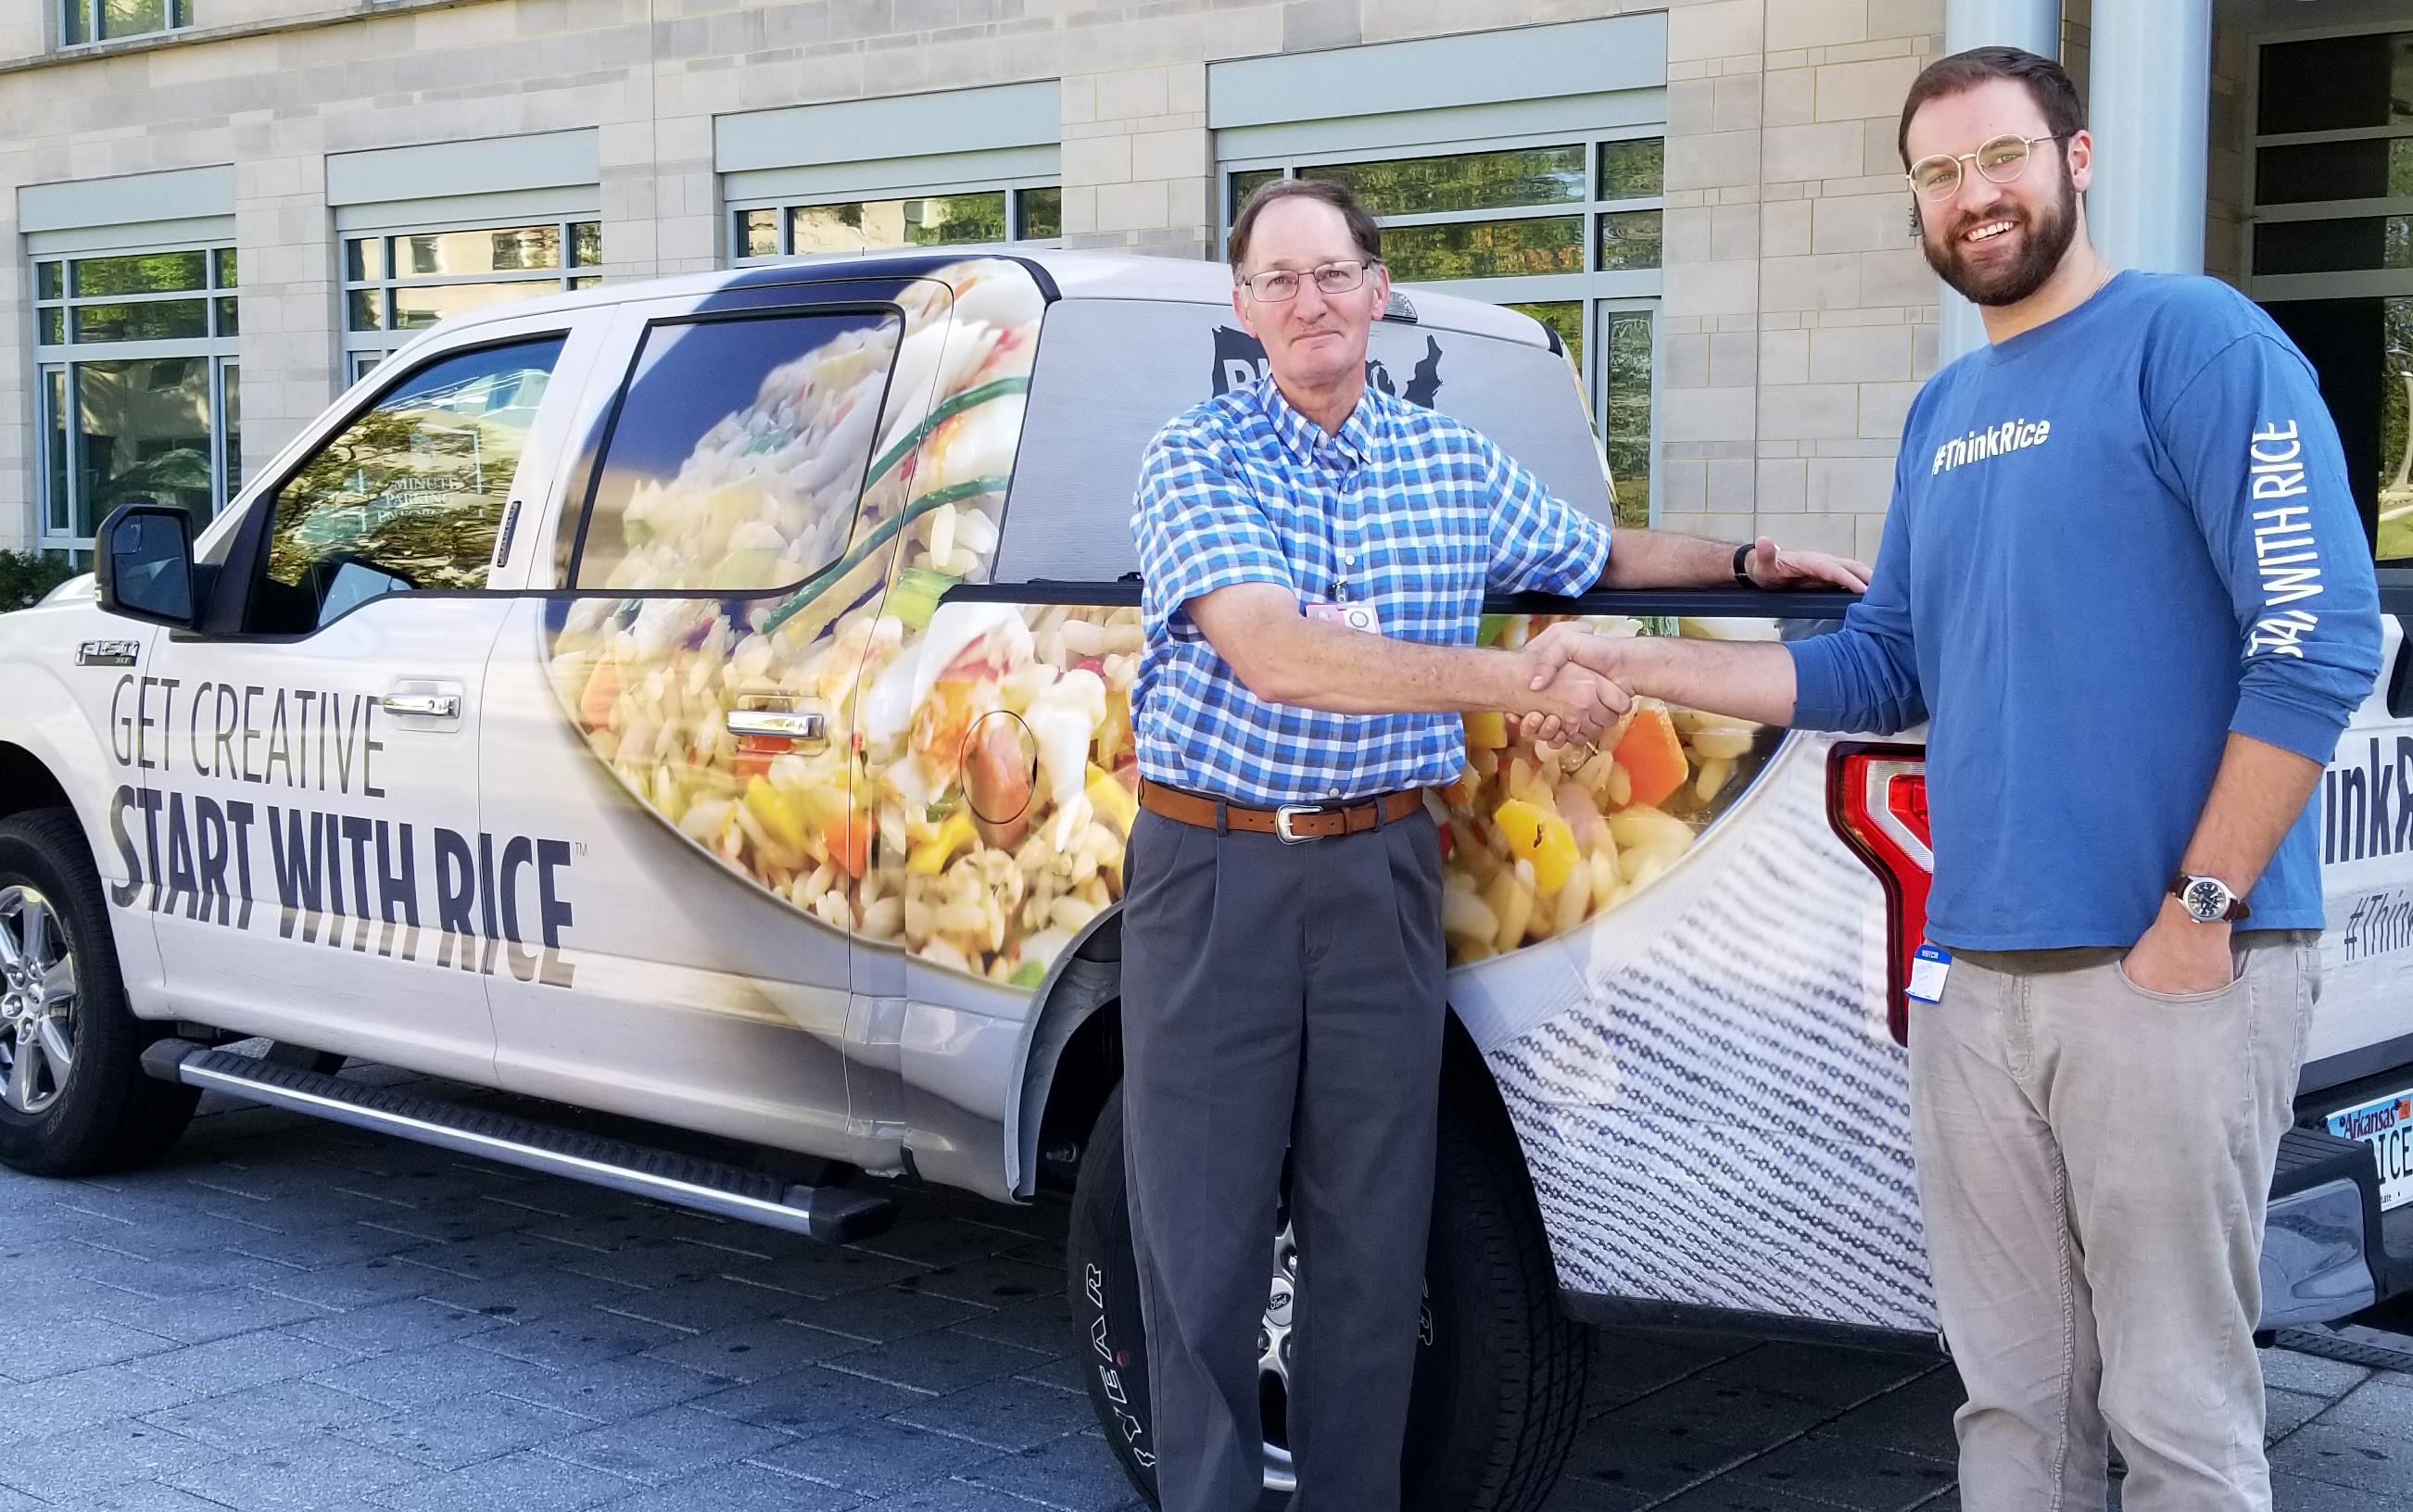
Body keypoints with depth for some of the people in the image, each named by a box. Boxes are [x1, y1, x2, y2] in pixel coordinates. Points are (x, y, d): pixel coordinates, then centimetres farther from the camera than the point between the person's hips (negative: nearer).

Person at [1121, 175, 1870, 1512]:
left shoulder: (1454, 466, 7)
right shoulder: (1196, 460, -7)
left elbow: (1599, 557, 26)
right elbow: (1273, 655, -22)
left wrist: (1743, 563, 10)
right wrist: (1507, 681, -26)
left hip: (1379, 874, 3)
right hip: (1212, 868, -3)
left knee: (1372, 1239, 8)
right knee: (1201, 1245, 2)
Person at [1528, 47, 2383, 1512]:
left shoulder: (2194, 341, -7)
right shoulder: (1943, 412, 15)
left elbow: (2325, 640, -14)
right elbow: (1888, 669, 18)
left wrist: (2201, 911, -16)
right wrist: (1635, 663, 13)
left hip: (2168, 970, -7)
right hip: (1972, 976, 7)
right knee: (2013, 1392, 15)